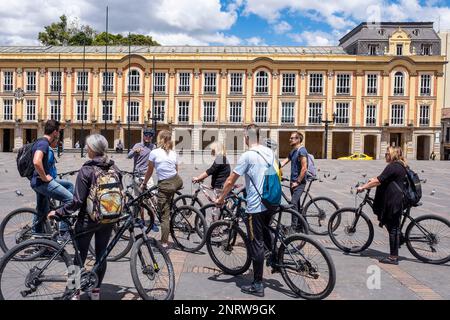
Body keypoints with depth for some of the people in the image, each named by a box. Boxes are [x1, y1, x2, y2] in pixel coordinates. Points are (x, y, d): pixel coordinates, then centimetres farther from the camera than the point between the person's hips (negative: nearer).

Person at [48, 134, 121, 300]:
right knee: (101, 255, 16)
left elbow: (77, 201, -18)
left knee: (80, 256, 11)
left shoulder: (86, 171, -17)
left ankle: (75, 292, 21)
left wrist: (57, 212, -8)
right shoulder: (114, 169, -2)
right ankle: (96, 290, 28)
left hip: (88, 220, -4)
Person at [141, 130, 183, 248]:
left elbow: (149, 171, 4)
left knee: (164, 215, 3)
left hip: (164, 185, -4)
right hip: (177, 182, 4)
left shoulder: (154, 153, -3)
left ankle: (164, 243, 7)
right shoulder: (173, 153, 9)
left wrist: (144, 183, 19)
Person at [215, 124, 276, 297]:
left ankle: (257, 286, 11)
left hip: (256, 206, -7)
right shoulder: (269, 152, 6)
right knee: (265, 233, 31)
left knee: (257, 245, 2)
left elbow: (230, 182, -12)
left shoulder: (247, 156, -15)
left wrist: (221, 199, 3)